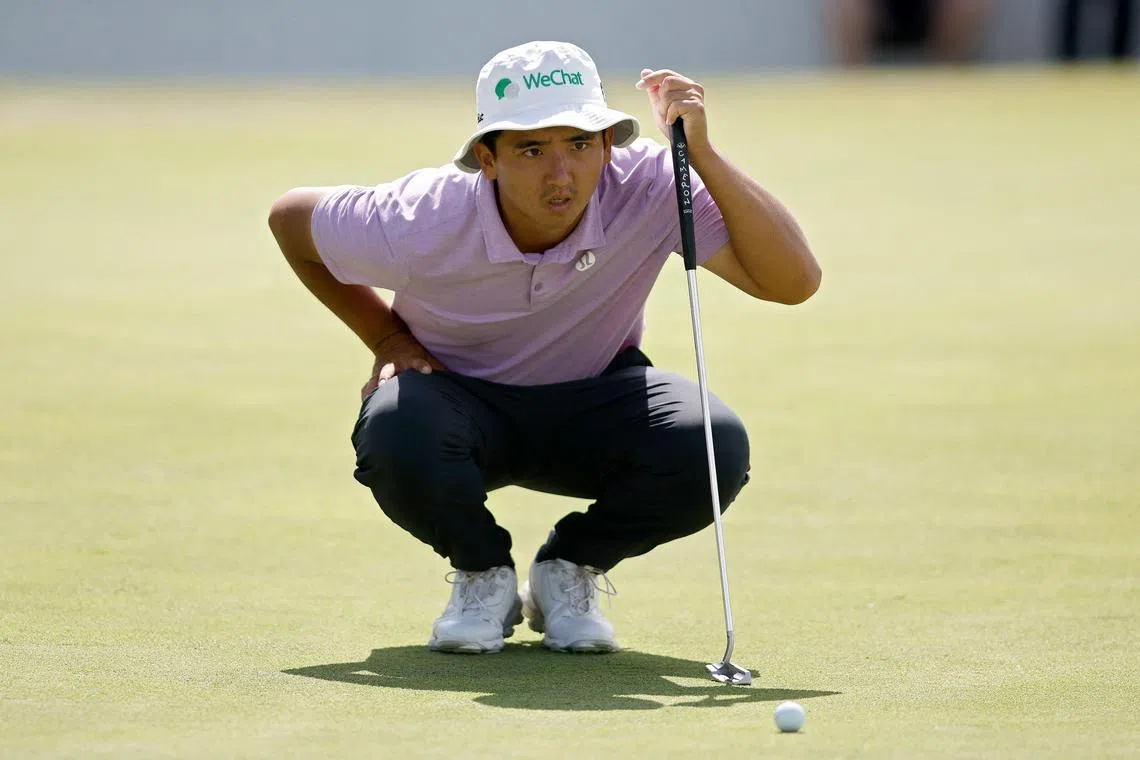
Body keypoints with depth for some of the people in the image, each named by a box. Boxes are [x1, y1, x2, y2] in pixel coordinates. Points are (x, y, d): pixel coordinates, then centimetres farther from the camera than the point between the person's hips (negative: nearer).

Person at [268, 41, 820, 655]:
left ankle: (570, 569, 2)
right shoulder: (418, 225, -28)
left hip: (593, 402, 1)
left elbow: (794, 281, -35)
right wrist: (387, 338, -6)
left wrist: (703, 157, -43)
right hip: (457, 392, -1)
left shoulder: (647, 185, -27)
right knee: (396, 438, -38)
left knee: (713, 448, -30)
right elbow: (289, 218, -6)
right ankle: (483, 575, -2)